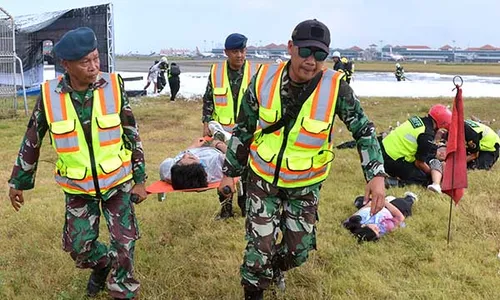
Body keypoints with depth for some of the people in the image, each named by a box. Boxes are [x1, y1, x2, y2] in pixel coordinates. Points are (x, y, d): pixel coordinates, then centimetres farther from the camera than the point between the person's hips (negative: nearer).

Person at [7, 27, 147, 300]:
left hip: (118, 182, -1)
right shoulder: (49, 95, -12)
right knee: (78, 246, 6)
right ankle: (103, 264, 40)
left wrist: (139, 179, -2)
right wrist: (18, 182, 8)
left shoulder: (114, 86, -12)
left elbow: (132, 134, -4)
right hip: (78, 188, 1)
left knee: (124, 243, 2)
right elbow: (31, 141, 1)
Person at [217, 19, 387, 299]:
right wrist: (230, 171, 4)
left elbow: (364, 129, -8)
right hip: (263, 177, 0)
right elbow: (243, 129, -2)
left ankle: (276, 268, 48)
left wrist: (376, 175, -19)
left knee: (299, 249, 12)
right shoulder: (264, 80, -15)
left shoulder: (335, 87, -19)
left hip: (305, 185, 1)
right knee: (260, 246, -2)